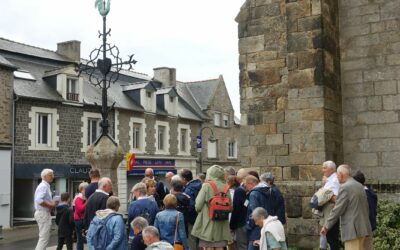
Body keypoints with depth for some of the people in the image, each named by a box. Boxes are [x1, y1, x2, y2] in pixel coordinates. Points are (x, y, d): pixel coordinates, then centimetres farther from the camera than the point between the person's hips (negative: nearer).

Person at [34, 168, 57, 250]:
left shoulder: (46, 186, 15)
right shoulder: (43, 186, -16)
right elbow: (39, 200, -29)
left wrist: (52, 204, 8)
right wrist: (51, 205, -21)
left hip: (44, 213, 10)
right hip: (43, 213, -10)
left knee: (43, 237, 17)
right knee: (44, 237, -7)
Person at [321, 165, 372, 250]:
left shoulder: (345, 188, -11)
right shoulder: (360, 186, 14)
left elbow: (337, 210, -12)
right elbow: (365, 207, 17)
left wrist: (326, 227, -4)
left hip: (352, 229, -8)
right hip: (362, 227, 8)